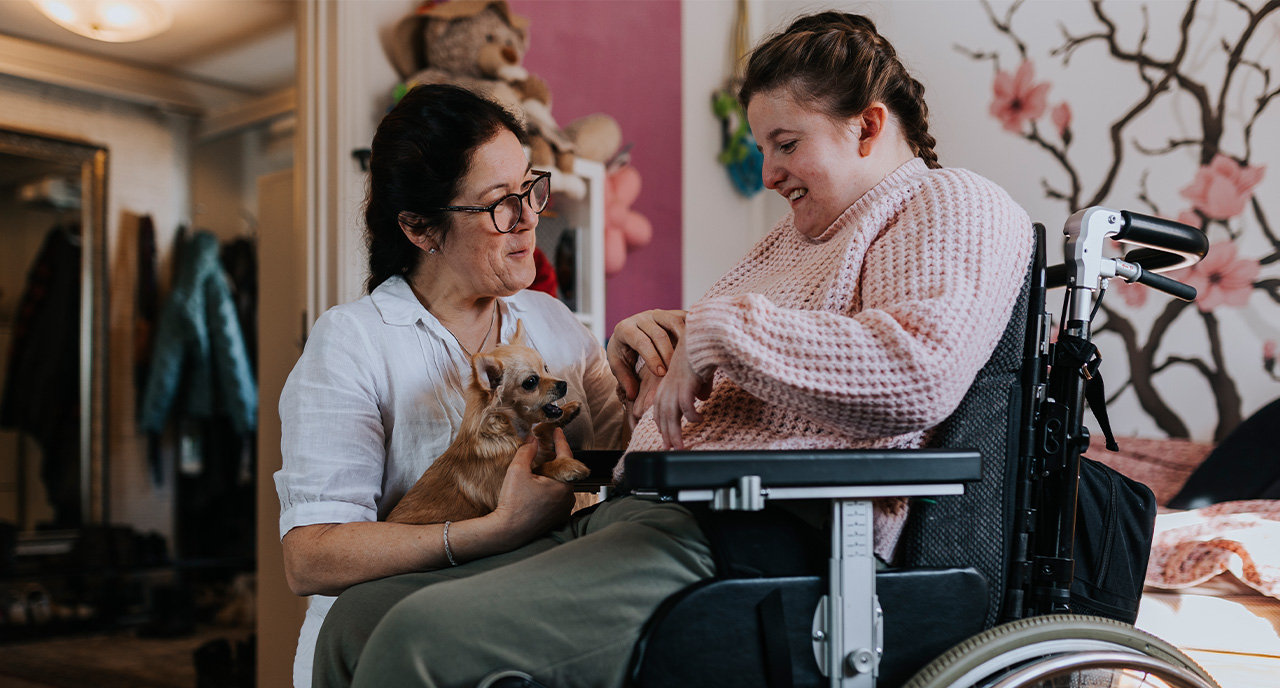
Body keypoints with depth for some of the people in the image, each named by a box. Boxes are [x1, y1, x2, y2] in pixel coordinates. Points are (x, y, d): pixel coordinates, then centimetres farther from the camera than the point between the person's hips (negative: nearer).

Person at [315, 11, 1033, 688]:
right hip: (635, 512, 10)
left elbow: (923, 371, -22)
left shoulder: (955, 206, 1)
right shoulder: (793, 239, 28)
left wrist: (720, 329, -16)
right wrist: (636, 347, 10)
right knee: (360, 615, 1)